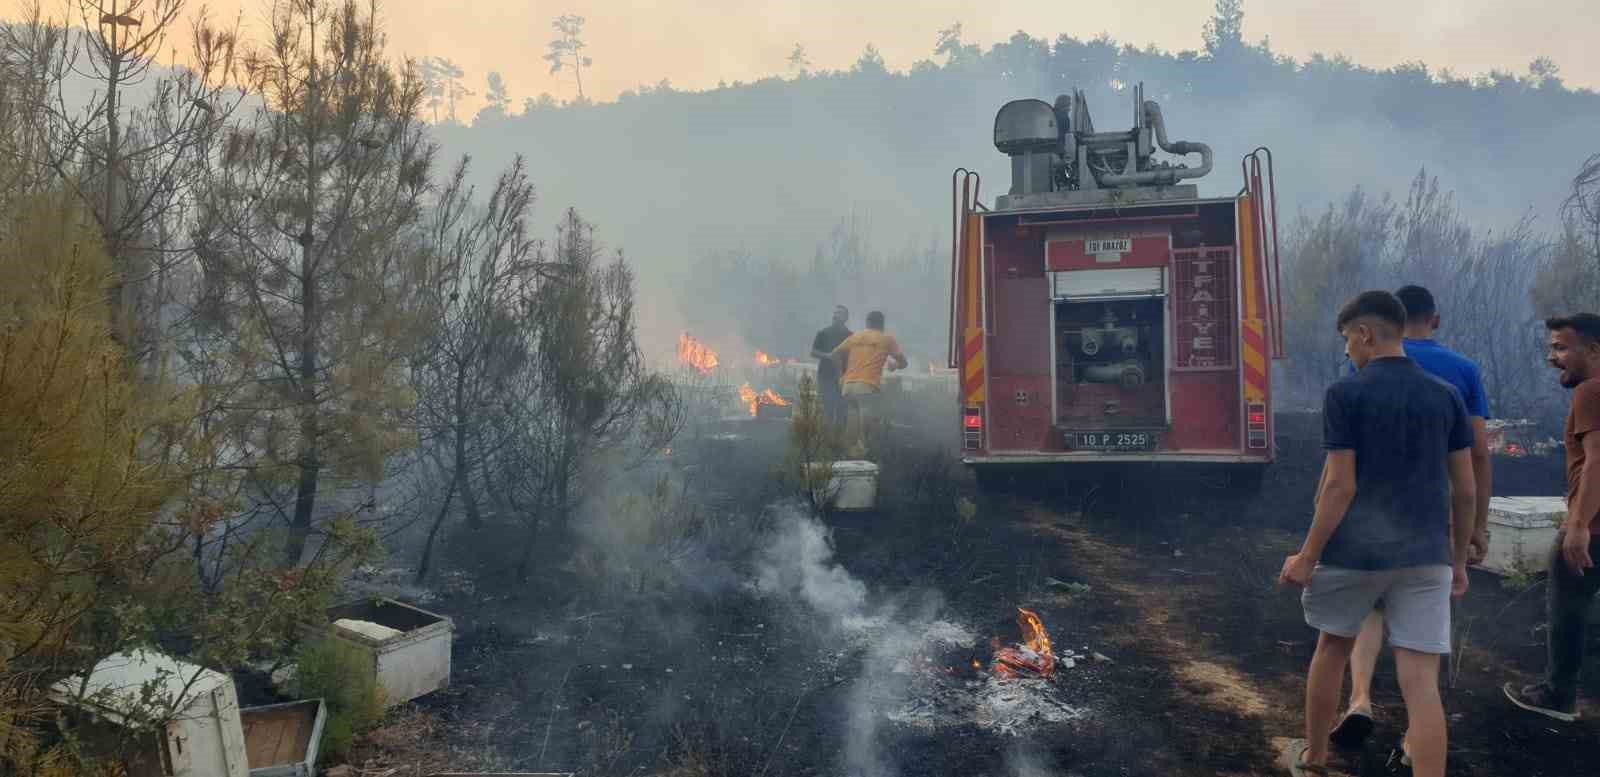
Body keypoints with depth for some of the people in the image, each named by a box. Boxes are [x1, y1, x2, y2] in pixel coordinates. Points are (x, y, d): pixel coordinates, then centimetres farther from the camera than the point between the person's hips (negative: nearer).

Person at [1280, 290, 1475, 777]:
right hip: (1426, 555, 3)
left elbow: (1340, 487, -12)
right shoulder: (1446, 396, 5)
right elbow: (1464, 491, 6)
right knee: (1421, 681, 0)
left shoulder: (1345, 394, -9)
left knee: (1333, 648, 20)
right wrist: (1459, 560, 17)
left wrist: (1307, 556, -5)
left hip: (1354, 551, -2)